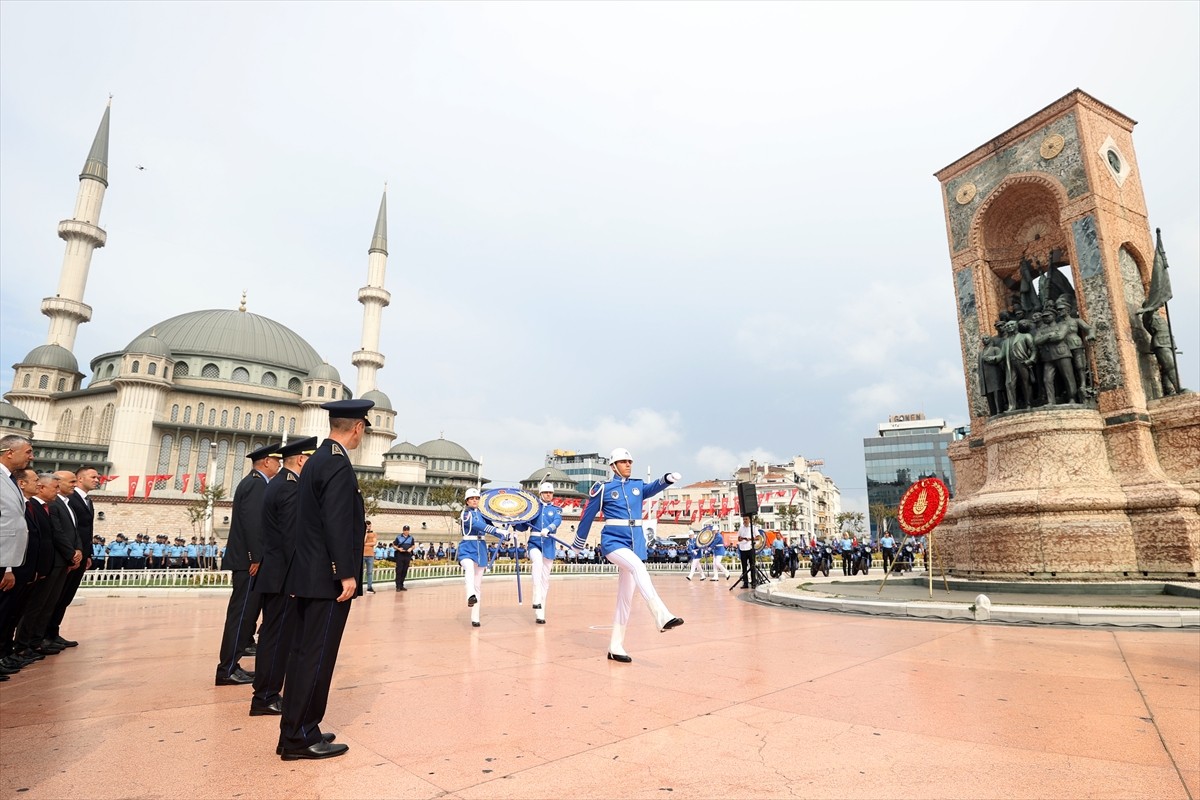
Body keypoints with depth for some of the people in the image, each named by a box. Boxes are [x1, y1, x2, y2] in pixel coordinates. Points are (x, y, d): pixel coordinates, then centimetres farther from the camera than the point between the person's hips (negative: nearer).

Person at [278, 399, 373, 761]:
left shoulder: (317, 459, 13)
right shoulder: (338, 465, -18)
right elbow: (337, 524, -23)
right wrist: (347, 574, -20)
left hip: (311, 575, 10)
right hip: (328, 578, -10)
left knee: (303, 654, 16)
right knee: (317, 657, 0)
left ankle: (296, 730, 27)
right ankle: (300, 737, 10)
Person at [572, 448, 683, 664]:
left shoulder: (638, 486, 11)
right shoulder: (603, 488, -1)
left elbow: (653, 487, -10)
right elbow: (587, 516, 7)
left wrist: (668, 479, -30)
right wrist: (579, 544, 15)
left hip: (635, 543, 6)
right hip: (613, 541, -5)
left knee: (626, 597, 7)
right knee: (638, 566, -34)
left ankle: (615, 647, 16)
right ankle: (662, 617, -44)